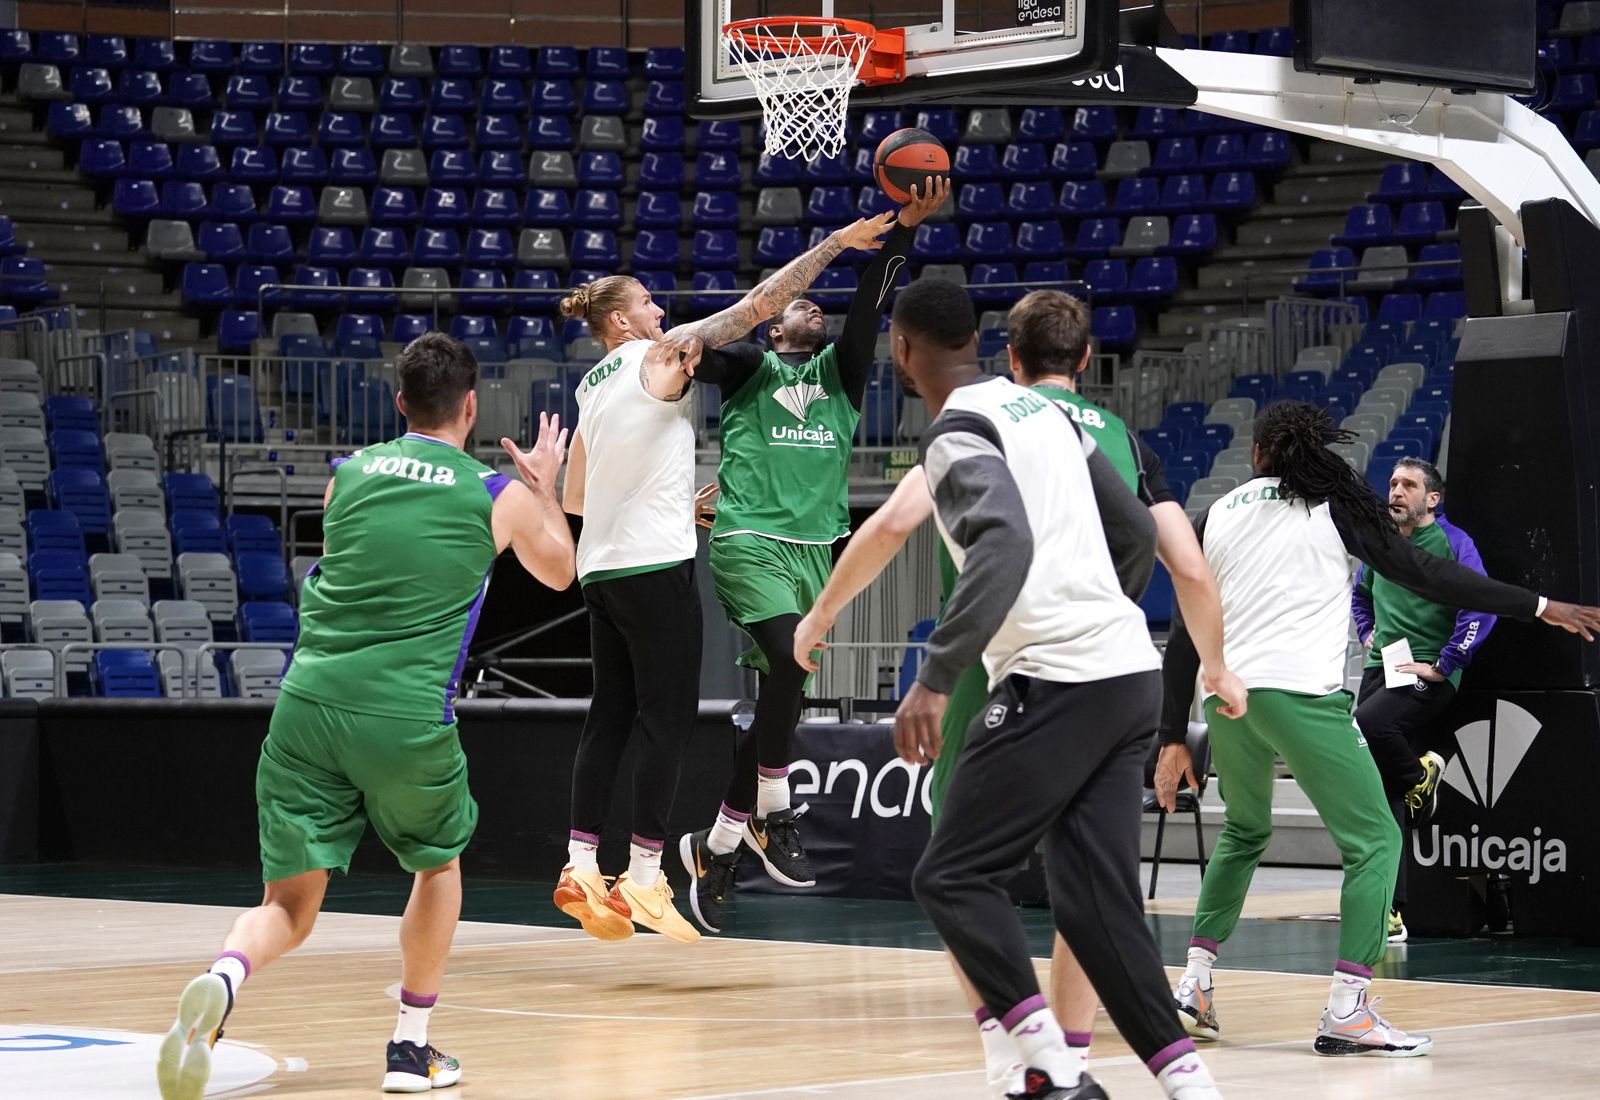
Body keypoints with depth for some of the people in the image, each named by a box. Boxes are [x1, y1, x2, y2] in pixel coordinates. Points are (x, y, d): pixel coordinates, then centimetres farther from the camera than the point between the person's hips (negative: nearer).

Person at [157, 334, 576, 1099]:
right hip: (407, 718, -2)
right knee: (439, 862, 27)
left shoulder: (347, 475, 14)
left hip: (308, 702, 2)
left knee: (290, 905, 7)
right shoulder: (500, 497, 6)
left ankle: (222, 980, -25)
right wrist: (545, 484, 45)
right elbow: (558, 571, 28)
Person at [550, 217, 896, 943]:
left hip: (601, 566, 8)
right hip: (657, 564, -8)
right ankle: (643, 876, -6)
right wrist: (836, 243, -2)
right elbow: (762, 302, -7)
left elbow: (573, 499, 21)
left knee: (610, 713, 8)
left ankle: (582, 867, 3)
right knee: (666, 716, -4)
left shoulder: (592, 387, 17)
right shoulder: (661, 356, -4)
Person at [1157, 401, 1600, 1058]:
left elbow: (1183, 636, 14)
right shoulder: (1335, 505, 5)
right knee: (1374, 842, 2)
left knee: (1243, 834, 28)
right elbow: (1422, 573, -2)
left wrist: (1174, 737, 19)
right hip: (1302, 696, -5)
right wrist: (1539, 607, 0)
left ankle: (1194, 982, 22)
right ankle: (1346, 1011, -9)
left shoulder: (1218, 516, 15)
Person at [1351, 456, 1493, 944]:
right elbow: (1359, 594, 35)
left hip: (1428, 676, -6)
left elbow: (1481, 607, -16)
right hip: (1381, 669, 6)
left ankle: (1420, 776, -3)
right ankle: (1390, 913, 4)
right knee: (1379, 798, 0)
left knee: (1369, 722, -35)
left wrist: (1442, 665, -16)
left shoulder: (1452, 542, -5)